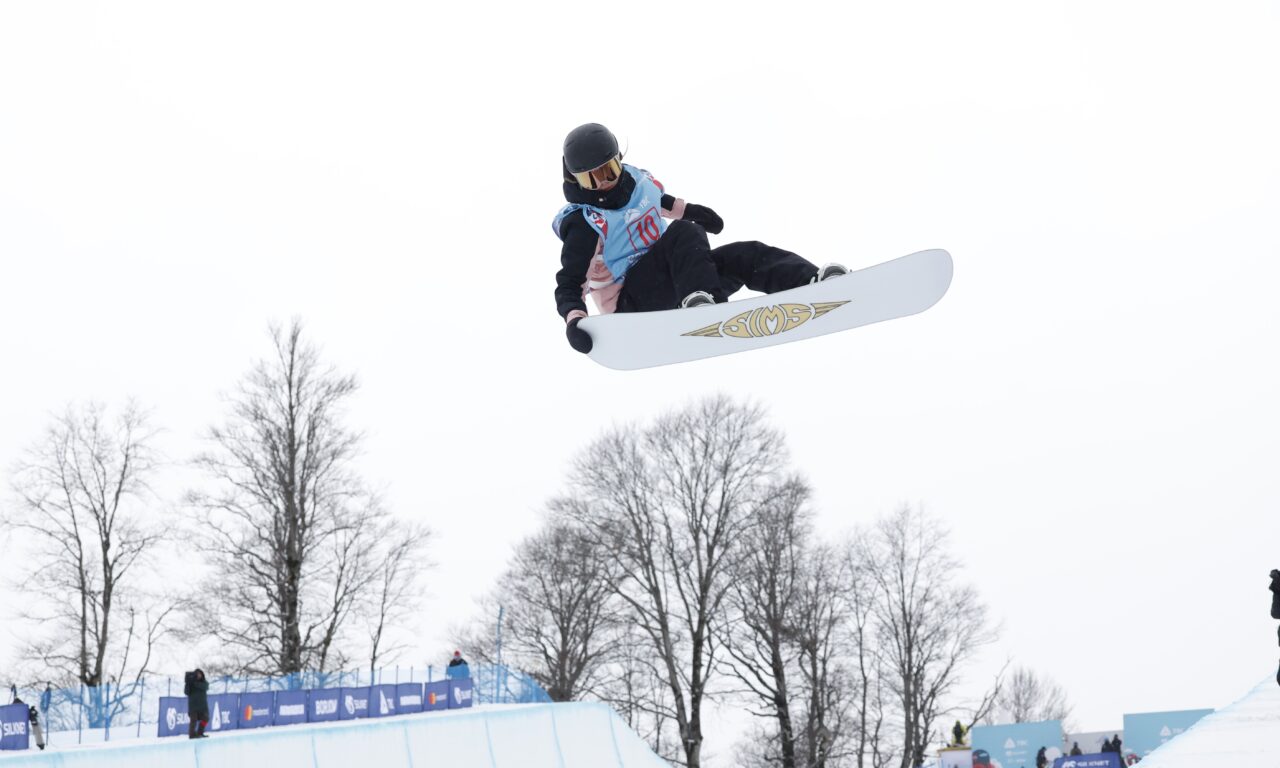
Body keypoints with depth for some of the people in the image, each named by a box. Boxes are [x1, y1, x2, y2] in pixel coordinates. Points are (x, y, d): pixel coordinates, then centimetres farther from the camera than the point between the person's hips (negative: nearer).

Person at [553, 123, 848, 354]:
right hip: (631, 301, -7)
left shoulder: (638, 179, 7)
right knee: (684, 234, -31)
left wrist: (688, 210, 32)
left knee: (745, 255, -15)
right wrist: (573, 320, -36)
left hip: (667, 279, 7)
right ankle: (699, 300, -57)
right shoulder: (583, 222, -14)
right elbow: (569, 284, -19)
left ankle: (812, 280, -38)